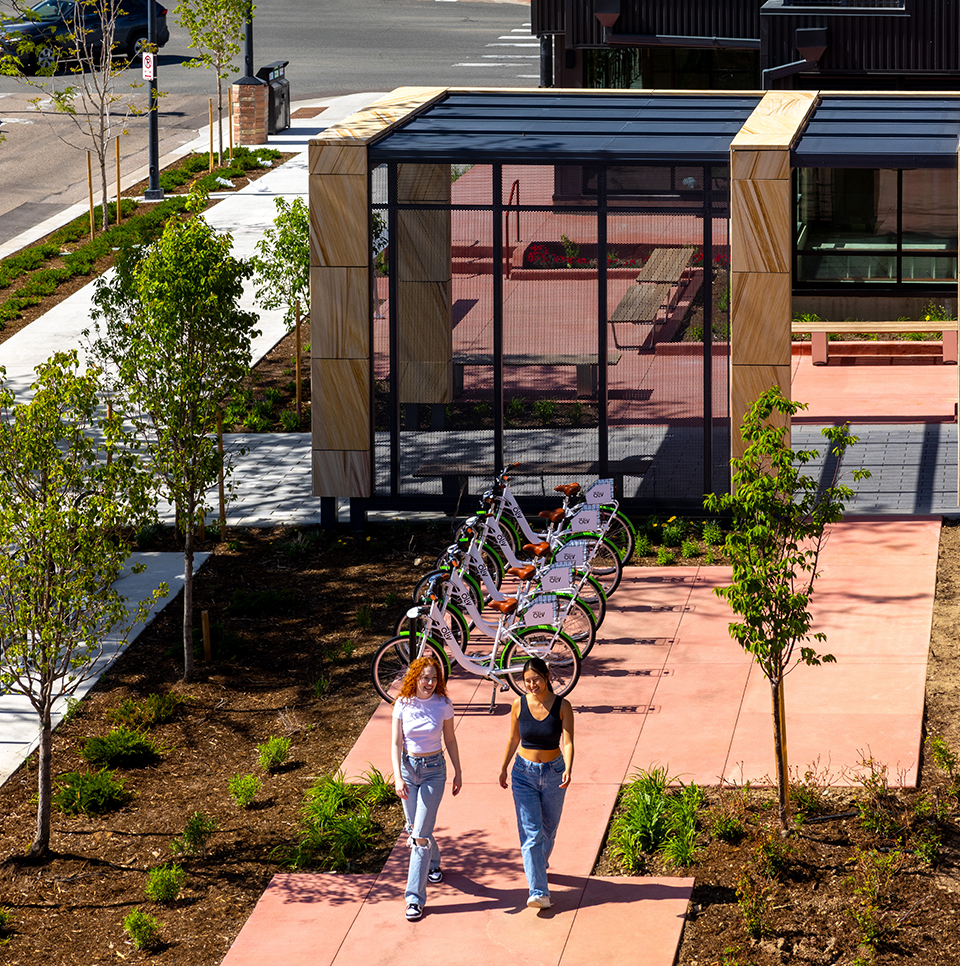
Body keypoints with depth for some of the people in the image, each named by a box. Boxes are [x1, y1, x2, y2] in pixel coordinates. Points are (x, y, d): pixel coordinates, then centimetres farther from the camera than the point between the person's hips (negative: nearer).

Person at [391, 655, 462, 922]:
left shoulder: (442, 705, -8)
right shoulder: (403, 705, -6)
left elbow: (450, 740, 4)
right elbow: (396, 743, -5)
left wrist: (458, 773, 8)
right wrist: (397, 777, -16)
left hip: (433, 770, -2)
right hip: (408, 767, 2)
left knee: (420, 834, -10)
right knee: (414, 828, 15)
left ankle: (415, 897, -8)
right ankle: (433, 863, 48)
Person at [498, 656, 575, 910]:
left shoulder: (562, 706, -10)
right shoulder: (519, 706, -6)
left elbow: (568, 742, -16)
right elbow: (514, 739, 8)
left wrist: (568, 770, -32)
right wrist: (504, 768, 16)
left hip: (554, 773, 0)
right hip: (524, 774, 0)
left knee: (548, 828, 16)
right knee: (530, 832, -9)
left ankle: (540, 863, 47)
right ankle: (539, 892, -14)